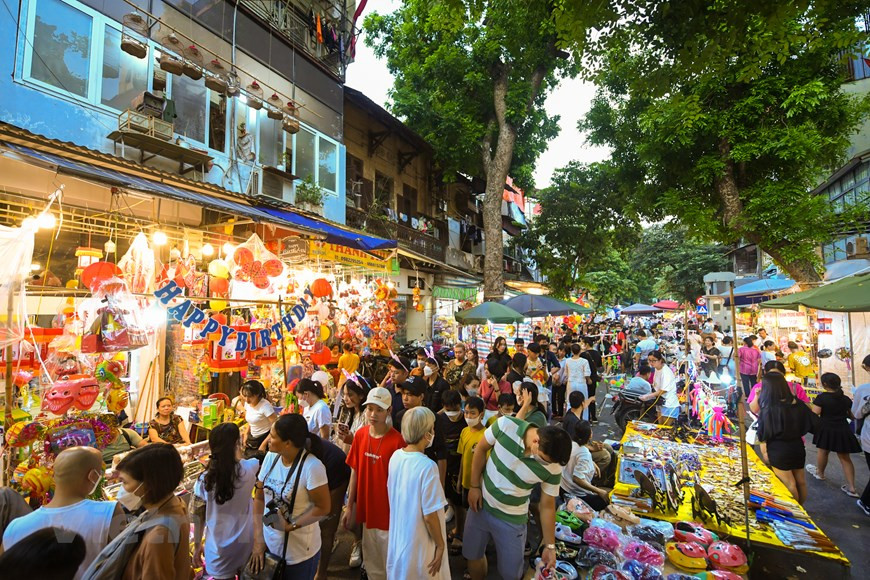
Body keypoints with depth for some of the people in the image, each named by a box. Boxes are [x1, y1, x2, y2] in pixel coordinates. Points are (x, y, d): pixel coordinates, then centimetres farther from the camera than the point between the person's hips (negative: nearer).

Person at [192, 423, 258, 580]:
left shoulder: (205, 479, -17)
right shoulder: (248, 469, -20)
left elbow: (199, 516, -5)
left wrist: (197, 545, 8)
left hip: (220, 548, 0)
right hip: (246, 543, 0)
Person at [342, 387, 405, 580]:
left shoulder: (397, 440, -21)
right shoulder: (360, 435, -6)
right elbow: (355, 472, 2)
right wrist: (350, 506, 6)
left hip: (389, 513, -5)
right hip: (367, 510, 5)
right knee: (371, 564, 24)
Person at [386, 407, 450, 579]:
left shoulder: (395, 456, -8)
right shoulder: (427, 466, -28)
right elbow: (430, 516, -23)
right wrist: (440, 545, -8)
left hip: (397, 539, 6)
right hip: (419, 546, -6)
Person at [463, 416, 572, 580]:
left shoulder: (553, 468, -23)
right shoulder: (506, 425, -27)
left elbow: (547, 506, -8)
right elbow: (481, 449, -10)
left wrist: (550, 546, -1)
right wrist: (474, 486, -7)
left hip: (511, 519, -1)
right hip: (481, 504, 1)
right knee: (472, 555, 21)